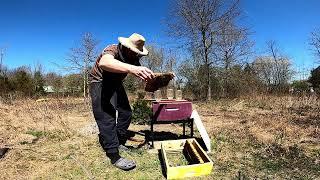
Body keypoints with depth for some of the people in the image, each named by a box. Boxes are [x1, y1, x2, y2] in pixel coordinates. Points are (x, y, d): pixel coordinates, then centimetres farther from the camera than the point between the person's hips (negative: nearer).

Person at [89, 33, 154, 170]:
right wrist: (131, 68, -69)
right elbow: (104, 63, -55)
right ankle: (115, 156, -10)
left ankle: (119, 143, 24)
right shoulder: (112, 50, -30)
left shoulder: (132, 57, -8)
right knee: (107, 118, -16)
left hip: (115, 84, 8)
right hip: (100, 83, -7)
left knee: (126, 113, 7)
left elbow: (142, 74, -3)